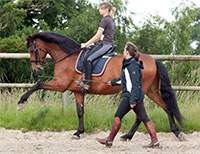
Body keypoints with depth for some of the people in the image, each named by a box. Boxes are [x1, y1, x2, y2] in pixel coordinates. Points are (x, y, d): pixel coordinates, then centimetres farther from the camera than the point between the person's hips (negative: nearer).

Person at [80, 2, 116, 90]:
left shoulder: (105, 20, -11)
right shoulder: (109, 20, 20)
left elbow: (97, 36, -13)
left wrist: (86, 44, -7)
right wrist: (89, 43, 20)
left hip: (105, 45, -11)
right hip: (109, 45, 11)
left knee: (87, 59, -19)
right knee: (88, 59, 14)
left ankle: (87, 83, -26)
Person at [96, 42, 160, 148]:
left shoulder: (132, 66, -15)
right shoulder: (129, 64, 16)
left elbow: (135, 84, -21)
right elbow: (125, 79, 32)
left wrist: (132, 100, -24)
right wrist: (113, 82, 46)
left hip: (131, 95, -10)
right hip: (138, 96, 10)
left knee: (118, 116, -2)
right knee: (144, 118, 7)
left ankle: (109, 140, 3)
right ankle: (154, 140, 3)